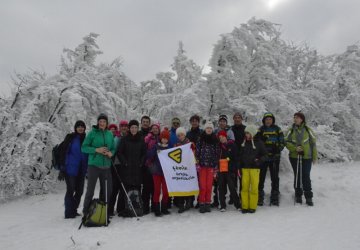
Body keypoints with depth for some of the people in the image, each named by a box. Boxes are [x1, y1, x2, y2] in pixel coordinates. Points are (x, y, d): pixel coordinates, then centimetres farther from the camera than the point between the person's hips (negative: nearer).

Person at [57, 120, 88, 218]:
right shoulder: (70, 137, -3)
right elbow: (63, 151, -6)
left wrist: (87, 170, 14)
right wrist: (62, 167, -11)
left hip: (81, 170, 5)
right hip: (70, 169, -5)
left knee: (79, 191, 9)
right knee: (70, 190, -1)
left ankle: (73, 210, 24)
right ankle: (69, 213, 10)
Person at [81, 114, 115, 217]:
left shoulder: (110, 134, 9)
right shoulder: (92, 133, -3)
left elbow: (113, 148, 16)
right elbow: (84, 147, -5)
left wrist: (111, 153, -6)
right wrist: (96, 150, -17)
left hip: (106, 166, 5)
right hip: (94, 165, -4)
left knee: (107, 190, 10)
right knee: (90, 190, -2)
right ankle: (86, 212, 12)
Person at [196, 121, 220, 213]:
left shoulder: (215, 140, 6)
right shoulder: (200, 139, 3)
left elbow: (217, 154, 5)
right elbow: (197, 152, 1)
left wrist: (216, 167, 1)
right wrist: (197, 164, -5)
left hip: (211, 166, 1)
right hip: (202, 165, -1)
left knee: (209, 186, 2)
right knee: (202, 185, -3)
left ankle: (208, 204, 14)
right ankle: (202, 204, 6)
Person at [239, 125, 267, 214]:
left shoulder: (259, 142, -2)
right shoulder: (244, 143, 9)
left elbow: (265, 155, 3)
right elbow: (241, 155, 15)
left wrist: (259, 161, -15)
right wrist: (239, 167, 9)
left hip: (255, 168, -3)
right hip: (245, 168, 3)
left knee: (254, 188, 0)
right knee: (244, 187, 2)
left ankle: (252, 207, 11)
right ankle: (244, 206, 10)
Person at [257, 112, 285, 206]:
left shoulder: (277, 129, 8)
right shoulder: (261, 129, 8)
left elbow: (282, 142, 8)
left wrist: (278, 149, -10)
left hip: (275, 157, 0)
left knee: (275, 177, 7)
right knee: (261, 177, 1)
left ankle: (275, 197, 16)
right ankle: (259, 197, 10)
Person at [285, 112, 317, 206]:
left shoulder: (308, 130, 2)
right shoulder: (291, 130, 5)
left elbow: (313, 143, 5)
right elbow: (287, 142, 1)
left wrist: (315, 156, 5)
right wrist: (295, 148, -17)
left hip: (306, 157, -1)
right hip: (294, 157, 2)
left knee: (306, 177, -2)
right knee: (297, 176, 10)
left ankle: (308, 197, 8)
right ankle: (298, 195, 21)